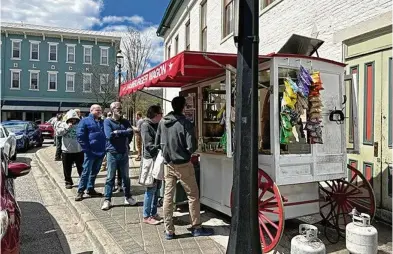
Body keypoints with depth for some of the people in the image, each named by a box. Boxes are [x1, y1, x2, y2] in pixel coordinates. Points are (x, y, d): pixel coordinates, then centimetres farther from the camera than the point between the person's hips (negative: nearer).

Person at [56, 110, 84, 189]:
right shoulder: (63, 124, 2)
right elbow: (58, 132, -12)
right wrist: (67, 127, -18)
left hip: (79, 151, 0)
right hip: (66, 151, 0)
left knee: (81, 168, 9)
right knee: (67, 168, 10)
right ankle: (68, 182, 26)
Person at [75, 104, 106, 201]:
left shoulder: (103, 122, 14)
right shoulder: (85, 121, -3)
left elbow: (106, 135, 22)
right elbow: (80, 136, -8)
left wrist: (105, 149, 11)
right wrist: (86, 149, -12)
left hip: (101, 152, 6)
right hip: (90, 152, -5)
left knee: (94, 172, 13)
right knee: (86, 172, -1)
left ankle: (90, 189, 24)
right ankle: (80, 191, 10)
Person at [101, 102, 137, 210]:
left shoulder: (125, 122, 8)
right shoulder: (107, 121, -2)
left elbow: (130, 133, -5)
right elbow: (109, 135, -17)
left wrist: (117, 132, -6)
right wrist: (123, 132, -12)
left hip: (124, 153, 3)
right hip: (112, 153, -3)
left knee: (126, 177, 12)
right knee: (110, 177, 2)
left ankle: (128, 197, 25)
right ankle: (107, 200, 11)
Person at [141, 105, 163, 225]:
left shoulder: (157, 125, 14)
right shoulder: (146, 125, -9)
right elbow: (149, 145, -16)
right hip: (150, 160, -8)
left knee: (157, 188, 12)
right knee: (151, 189, -2)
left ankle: (153, 213, 24)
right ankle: (146, 216, 9)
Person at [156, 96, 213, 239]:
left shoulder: (162, 123, 1)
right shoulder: (185, 123, -16)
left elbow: (157, 143, 8)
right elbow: (192, 147, -18)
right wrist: (186, 153, 3)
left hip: (168, 164, 5)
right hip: (183, 164, -5)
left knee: (168, 196, 9)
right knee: (193, 196, 10)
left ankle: (169, 231, 16)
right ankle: (196, 228, 19)